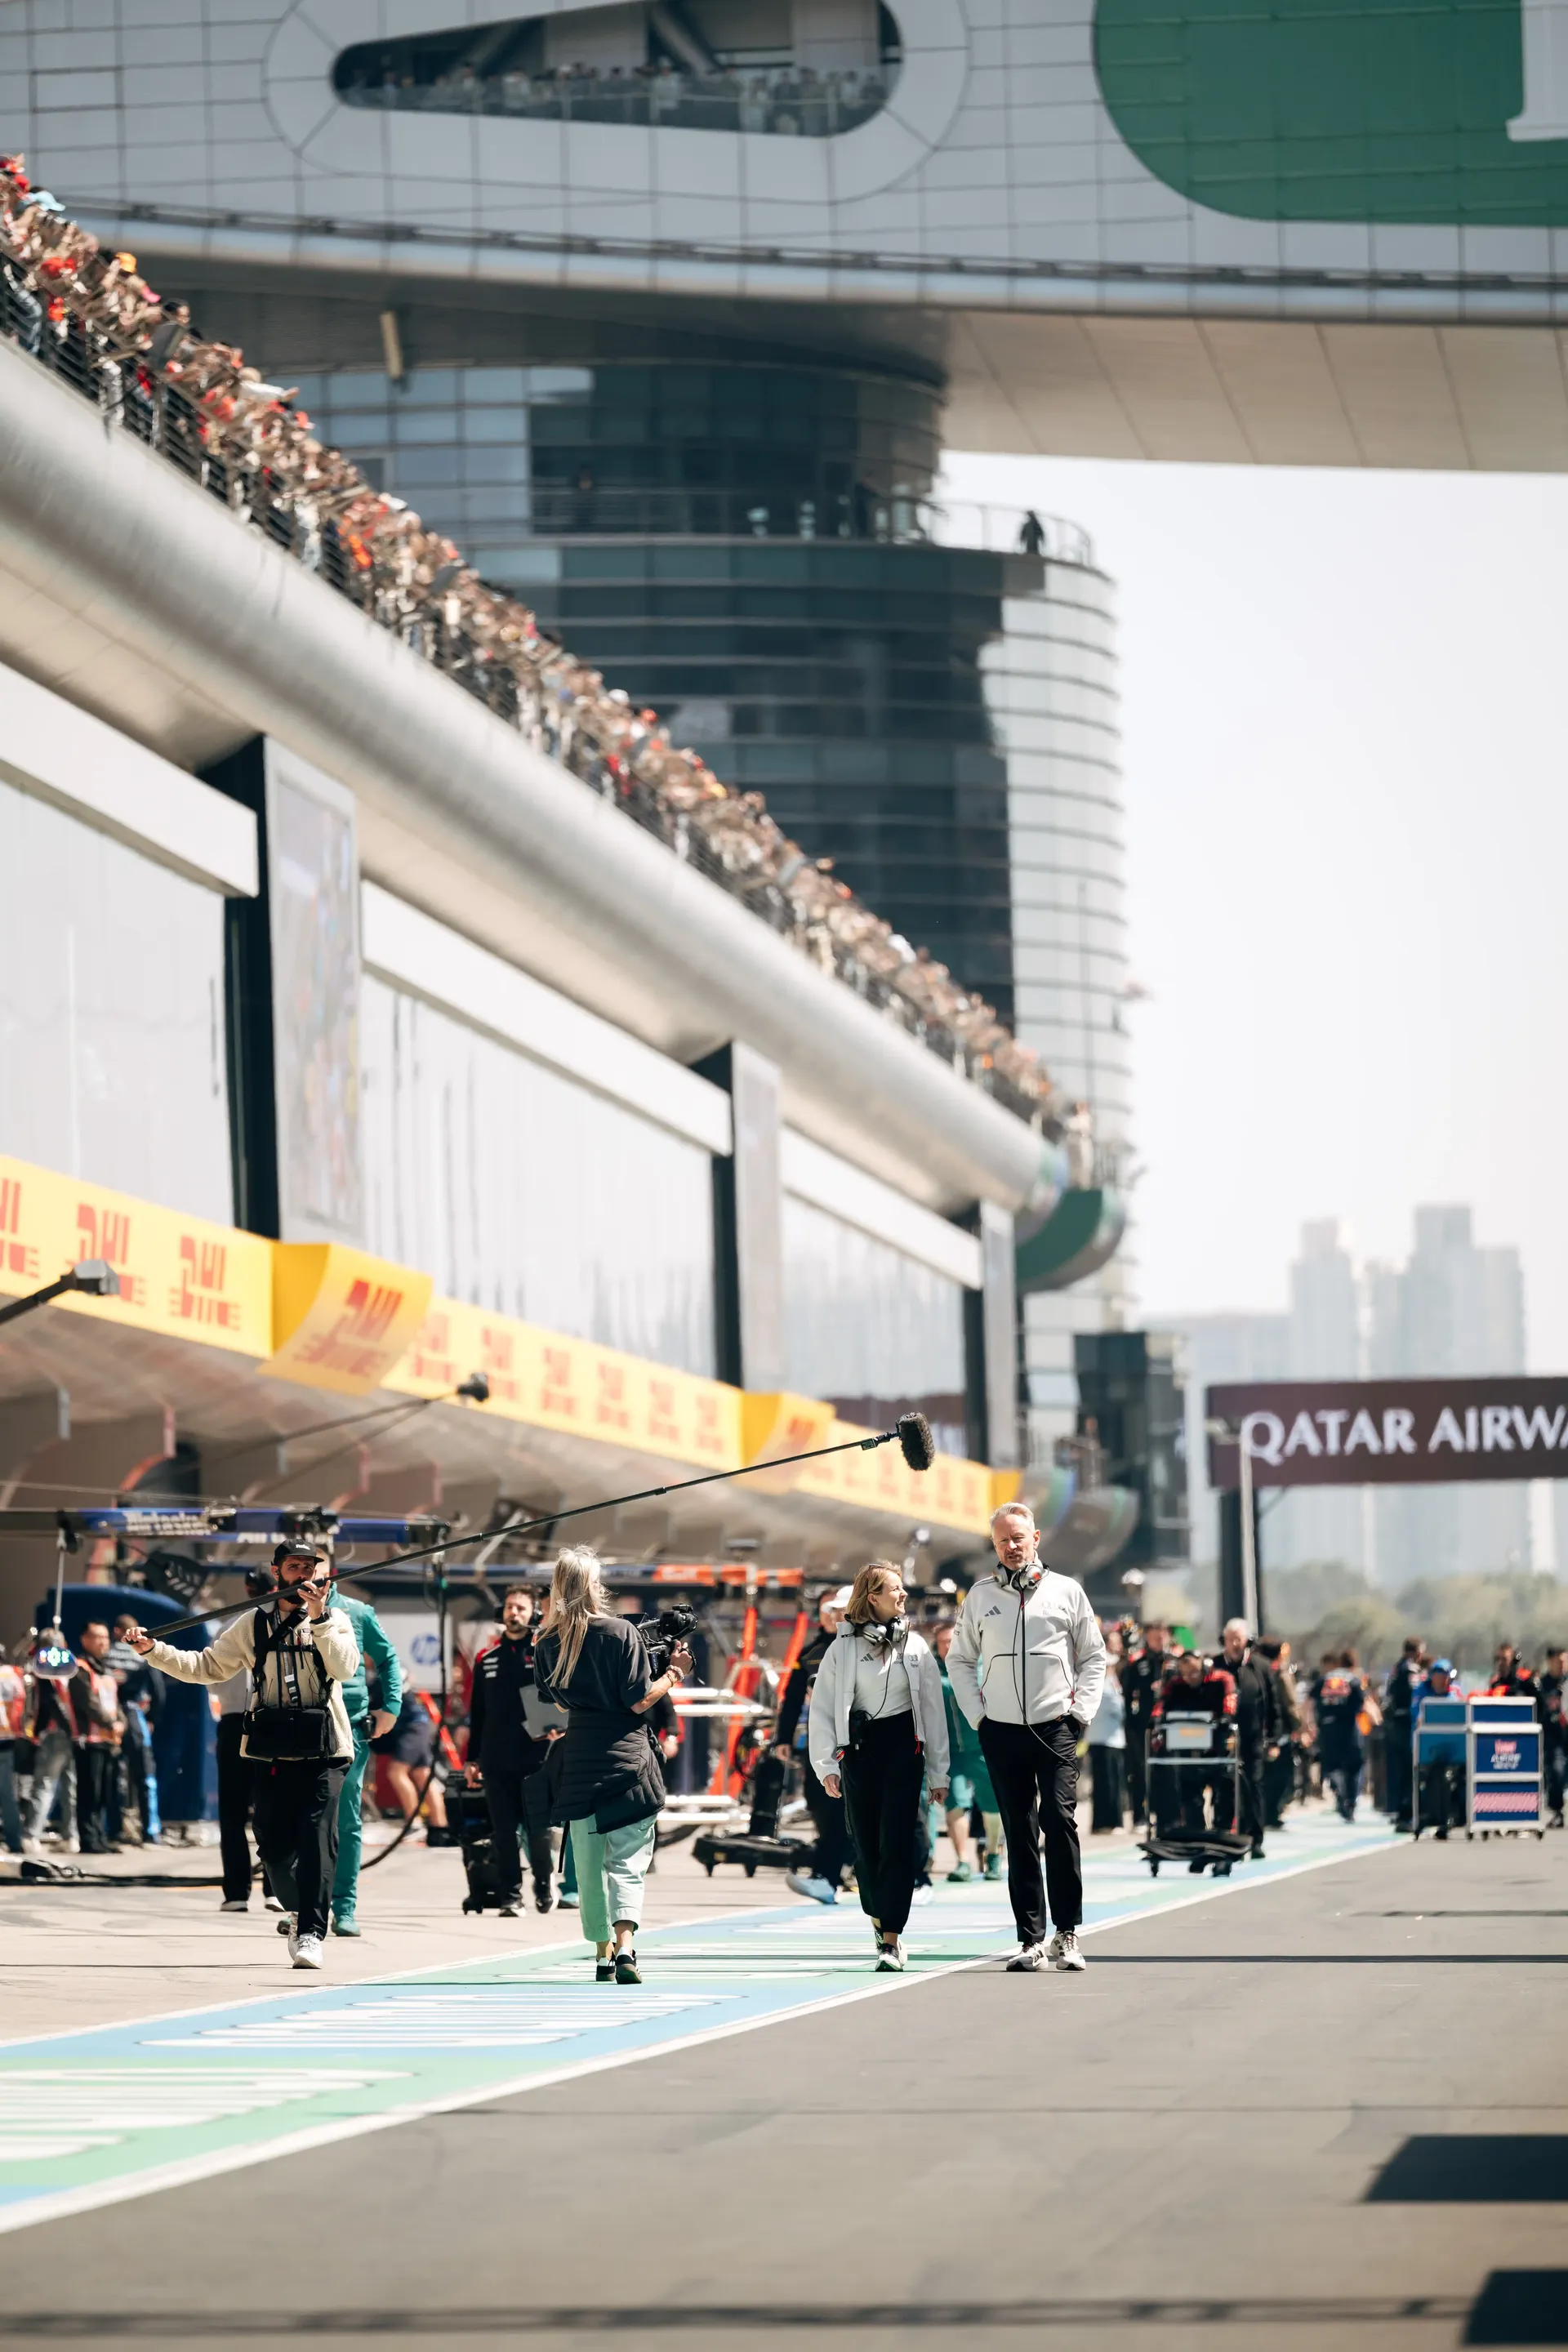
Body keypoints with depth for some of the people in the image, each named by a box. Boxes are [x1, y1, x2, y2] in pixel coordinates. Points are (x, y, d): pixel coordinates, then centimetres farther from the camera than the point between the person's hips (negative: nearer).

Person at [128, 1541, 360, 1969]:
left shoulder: (334, 1620, 5)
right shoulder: (252, 1624, 10)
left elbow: (344, 1667, -13)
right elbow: (208, 1667, 12)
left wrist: (319, 1618, -21)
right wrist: (154, 1651, 2)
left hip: (322, 1751, -2)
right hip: (271, 1751, 3)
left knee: (317, 1838, -15)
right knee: (274, 1843, 1)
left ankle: (311, 1933, -16)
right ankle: (298, 1911, 28)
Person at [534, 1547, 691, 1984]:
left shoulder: (547, 1645, 3)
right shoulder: (622, 1633, -9)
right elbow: (639, 1701, -9)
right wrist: (675, 1673, 5)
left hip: (579, 1763, 3)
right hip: (628, 1758, -3)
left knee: (589, 1866, 11)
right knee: (628, 1862, -3)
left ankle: (603, 1956, 14)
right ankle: (624, 1947, -21)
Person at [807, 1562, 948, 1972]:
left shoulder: (915, 1646, 6)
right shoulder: (844, 1647, 2)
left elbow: (933, 1707, 8)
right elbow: (822, 1707, 3)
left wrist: (938, 1772, 6)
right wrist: (827, 1765, -5)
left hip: (903, 1746, 0)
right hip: (859, 1748, 0)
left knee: (897, 1843, -9)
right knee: (866, 1844, 5)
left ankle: (891, 1938, -10)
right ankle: (879, 1918, 29)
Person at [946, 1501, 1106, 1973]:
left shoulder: (1066, 1592, 6)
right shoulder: (980, 1596, 10)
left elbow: (1093, 1657, 11)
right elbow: (959, 1660, 17)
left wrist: (1080, 1711, 0)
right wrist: (976, 1713, 5)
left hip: (1056, 1728, -2)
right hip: (1002, 1731, 2)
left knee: (1060, 1819, -14)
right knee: (1019, 1833, 2)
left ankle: (1066, 1934, -8)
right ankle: (1031, 1939, 3)